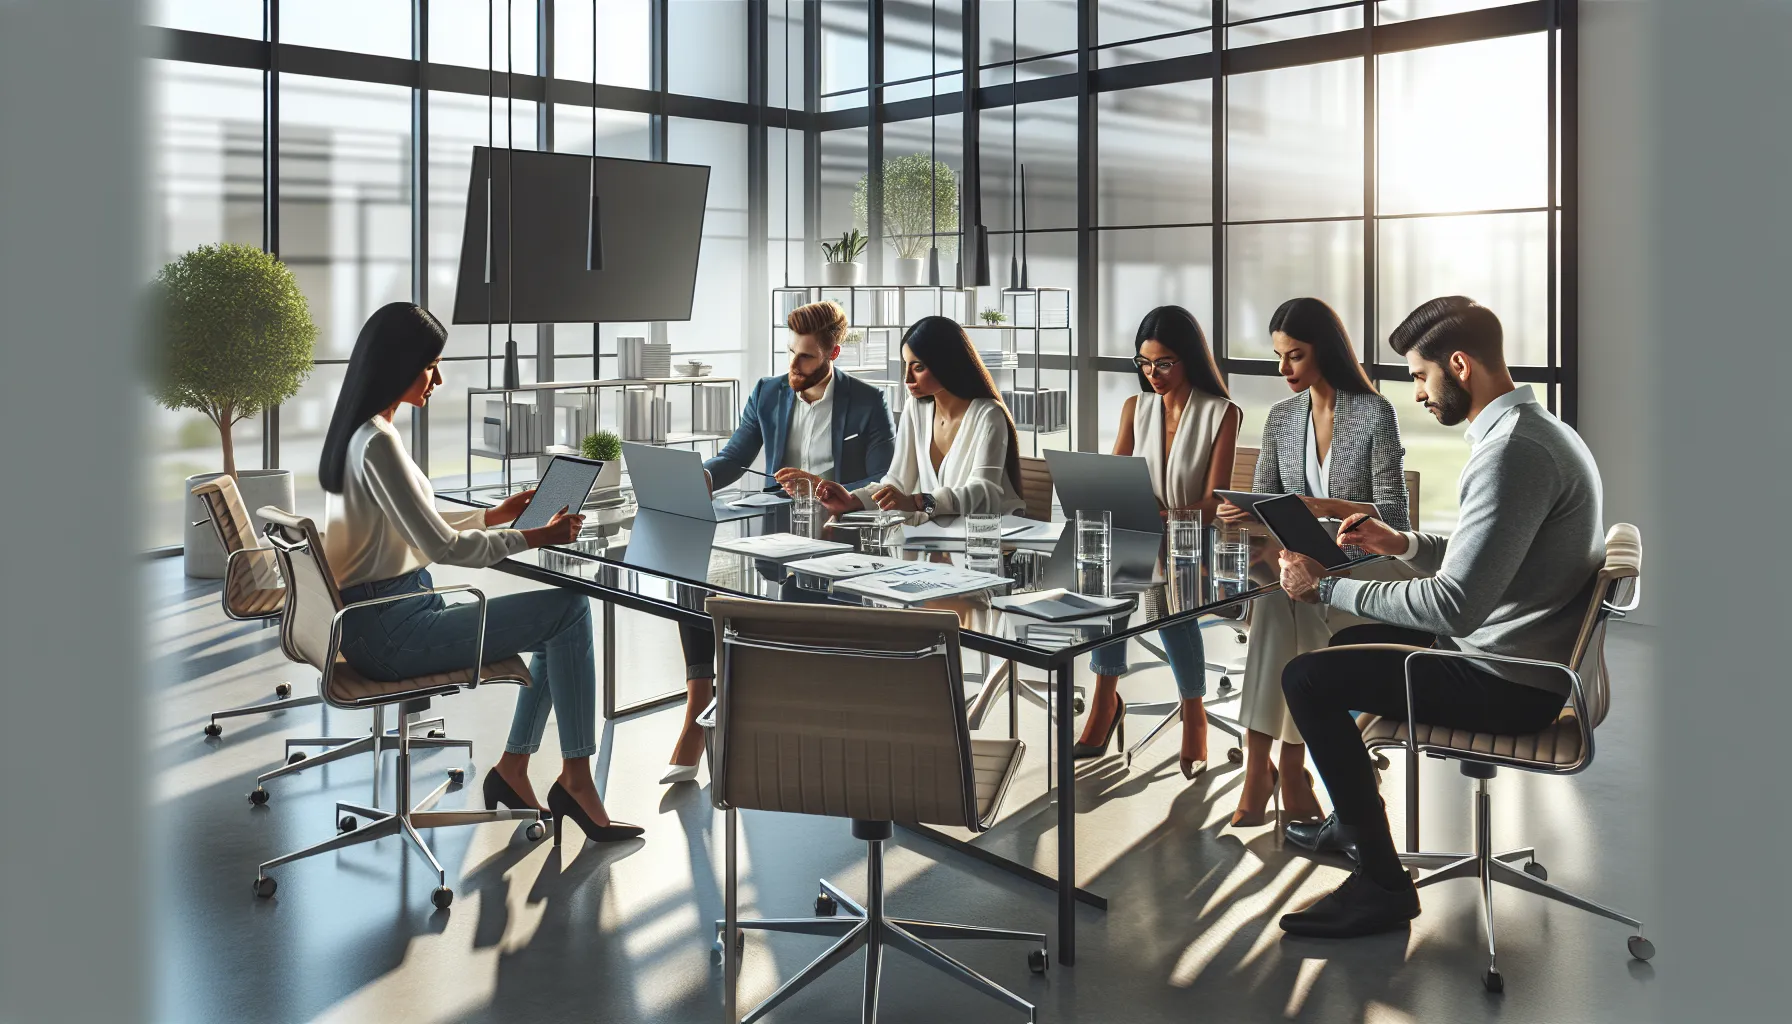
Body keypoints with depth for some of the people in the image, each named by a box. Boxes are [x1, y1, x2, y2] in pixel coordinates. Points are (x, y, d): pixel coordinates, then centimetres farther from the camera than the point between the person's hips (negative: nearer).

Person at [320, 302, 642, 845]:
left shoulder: (360, 432, 12)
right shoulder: (379, 442, -20)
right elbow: (442, 545, -21)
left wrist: (496, 514, 15)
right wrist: (535, 537, -11)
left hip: (379, 620, 10)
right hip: (388, 630, -10)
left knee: (561, 618, 10)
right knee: (569, 608, -9)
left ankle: (512, 769, 12)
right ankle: (575, 777, -1)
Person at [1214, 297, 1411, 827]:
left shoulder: (1375, 412, -7)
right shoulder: (1281, 417, 9)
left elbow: (1394, 516, -12)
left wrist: (1326, 506, -28)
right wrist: (1241, 511, -14)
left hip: (1365, 567, -4)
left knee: (1280, 595, -34)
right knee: (1275, 594, -32)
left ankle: (1269, 763, -26)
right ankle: (1288, 767, -25)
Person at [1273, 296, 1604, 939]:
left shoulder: (1513, 450, -25)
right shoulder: (1535, 429, 10)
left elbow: (1455, 604, -30)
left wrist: (1326, 587, -22)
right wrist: (1402, 543, 6)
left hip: (1510, 684, -11)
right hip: (1524, 655, 11)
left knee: (1307, 678, -13)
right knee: (1350, 643, 24)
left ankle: (1383, 885, -5)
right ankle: (1351, 818, 34)